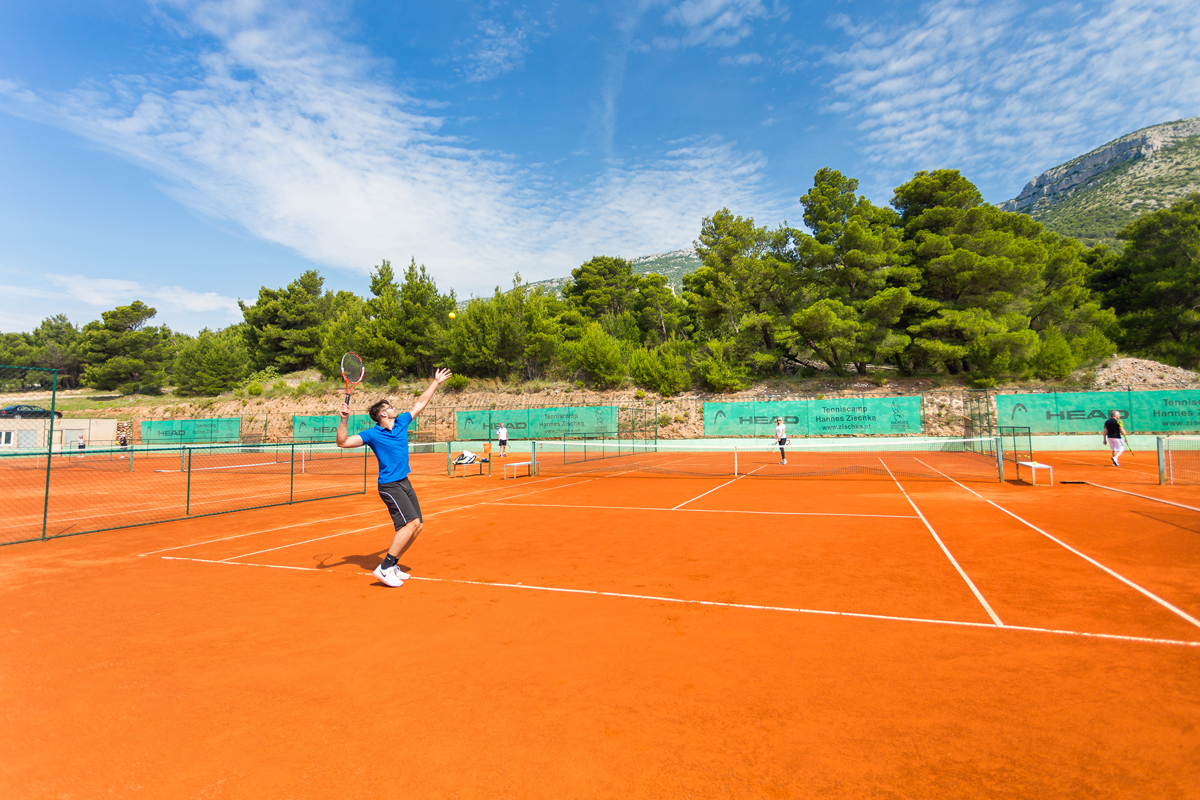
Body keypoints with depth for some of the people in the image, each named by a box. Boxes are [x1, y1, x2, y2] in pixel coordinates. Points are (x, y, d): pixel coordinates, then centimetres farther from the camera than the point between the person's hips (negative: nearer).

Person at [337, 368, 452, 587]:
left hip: (404, 483, 8)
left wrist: (436, 382, 22)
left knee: (417, 525, 6)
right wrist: (344, 419, -28)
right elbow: (343, 442, -15)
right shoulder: (372, 434, -8)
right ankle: (384, 568, -14)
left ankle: (392, 565, 16)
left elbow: (420, 403, 18)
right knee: (411, 522, -19)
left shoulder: (401, 423, 8)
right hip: (390, 486, -8)